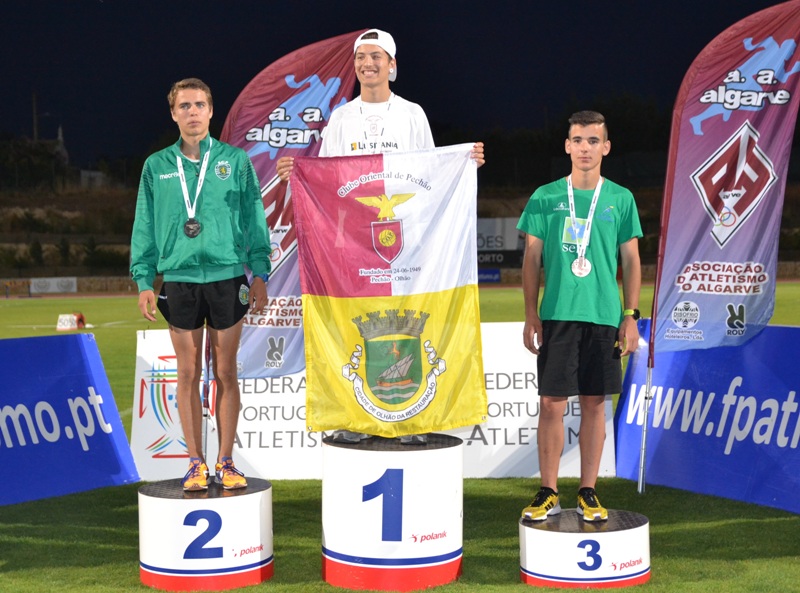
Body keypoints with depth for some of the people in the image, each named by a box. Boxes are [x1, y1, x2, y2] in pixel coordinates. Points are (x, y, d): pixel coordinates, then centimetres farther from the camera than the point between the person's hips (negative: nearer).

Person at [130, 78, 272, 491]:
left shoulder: (235, 161, 5)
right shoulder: (157, 166, 9)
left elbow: (254, 220, 5)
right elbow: (144, 227, 10)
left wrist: (260, 274, -1)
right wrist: (143, 280, 4)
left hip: (227, 278, -1)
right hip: (180, 279, 1)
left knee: (225, 373, 3)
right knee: (188, 373, 4)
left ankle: (226, 461, 9)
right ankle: (196, 462, 11)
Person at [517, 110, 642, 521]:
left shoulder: (620, 199, 6)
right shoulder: (545, 198, 4)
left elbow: (631, 261, 8)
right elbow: (532, 259, 6)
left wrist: (631, 316, 1)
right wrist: (531, 315, -1)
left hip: (604, 316, 1)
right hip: (557, 315, -1)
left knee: (594, 403, 6)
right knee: (551, 403, -1)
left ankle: (588, 493, 15)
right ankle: (548, 493, 9)